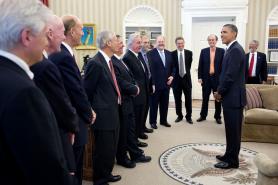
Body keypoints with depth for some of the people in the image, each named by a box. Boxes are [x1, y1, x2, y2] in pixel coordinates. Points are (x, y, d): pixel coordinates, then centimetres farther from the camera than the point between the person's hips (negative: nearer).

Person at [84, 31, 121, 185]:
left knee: (112, 148, 21)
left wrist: (115, 103, 11)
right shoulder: (95, 63, -19)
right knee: (103, 149, 6)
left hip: (112, 113, 9)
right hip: (103, 115, -9)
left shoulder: (108, 61, 10)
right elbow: (87, 90, -14)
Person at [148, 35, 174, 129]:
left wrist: (172, 76, -2)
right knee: (154, 104, 8)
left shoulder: (169, 53, 10)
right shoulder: (150, 53, -8)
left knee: (165, 103, 14)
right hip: (155, 84, -5)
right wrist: (152, 84, -17)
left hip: (166, 83, 5)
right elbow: (150, 69, -13)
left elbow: (172, 67, 16)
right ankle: (153, 121, 22)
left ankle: (163, 120, 29)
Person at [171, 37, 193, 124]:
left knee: (188, 99, 7)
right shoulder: (172, 54, -3)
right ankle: (179, 116, 24)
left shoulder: (189, 53, 1)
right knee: (177, 99, 9)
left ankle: (189, 116, 21)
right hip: (176, 79, 0)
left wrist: (186, 72, 4)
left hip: (186, 78, 1)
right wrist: (172, 76, -3)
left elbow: (189, 64, 7)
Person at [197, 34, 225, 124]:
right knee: (205, 98, 10)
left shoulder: (222, 51, 0)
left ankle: (218, 117, 20)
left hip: (217, 78, -1)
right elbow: (200, 65, 3)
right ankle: (203, 115, 22)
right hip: (206, 78, 1)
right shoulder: (203, 51, 4)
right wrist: (200, 77, -3)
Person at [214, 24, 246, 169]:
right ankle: (229, 156, 29)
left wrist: (220, 92, -10)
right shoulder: (232, 49, 15)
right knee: (231, 129, 17)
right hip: (230, 96, 10)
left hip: (233, 97, -10)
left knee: (233, 130, 1)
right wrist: (220, 91, 11)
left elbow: (230, 75, -21)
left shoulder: (235, 50, -16)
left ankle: (232, 160, 13)